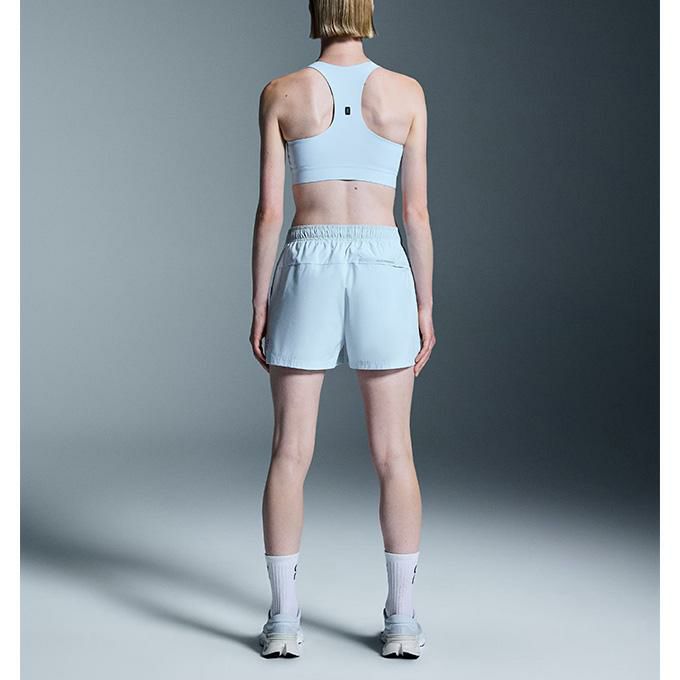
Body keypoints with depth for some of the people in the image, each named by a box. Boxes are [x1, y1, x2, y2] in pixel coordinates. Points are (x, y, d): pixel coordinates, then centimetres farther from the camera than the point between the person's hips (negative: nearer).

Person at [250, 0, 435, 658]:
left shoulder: (281, 93, 1)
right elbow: (416, 211, 1)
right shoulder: (407, 92, 2)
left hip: (308, 268, 0)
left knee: (290, 453, 4)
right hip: (382, 269, 1)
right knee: (393, 453, 6)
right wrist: (425, 306, 8)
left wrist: (258, 306, 4)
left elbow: (269, 211, -2)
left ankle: (284, 621, 3)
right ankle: (400, 621, 7)